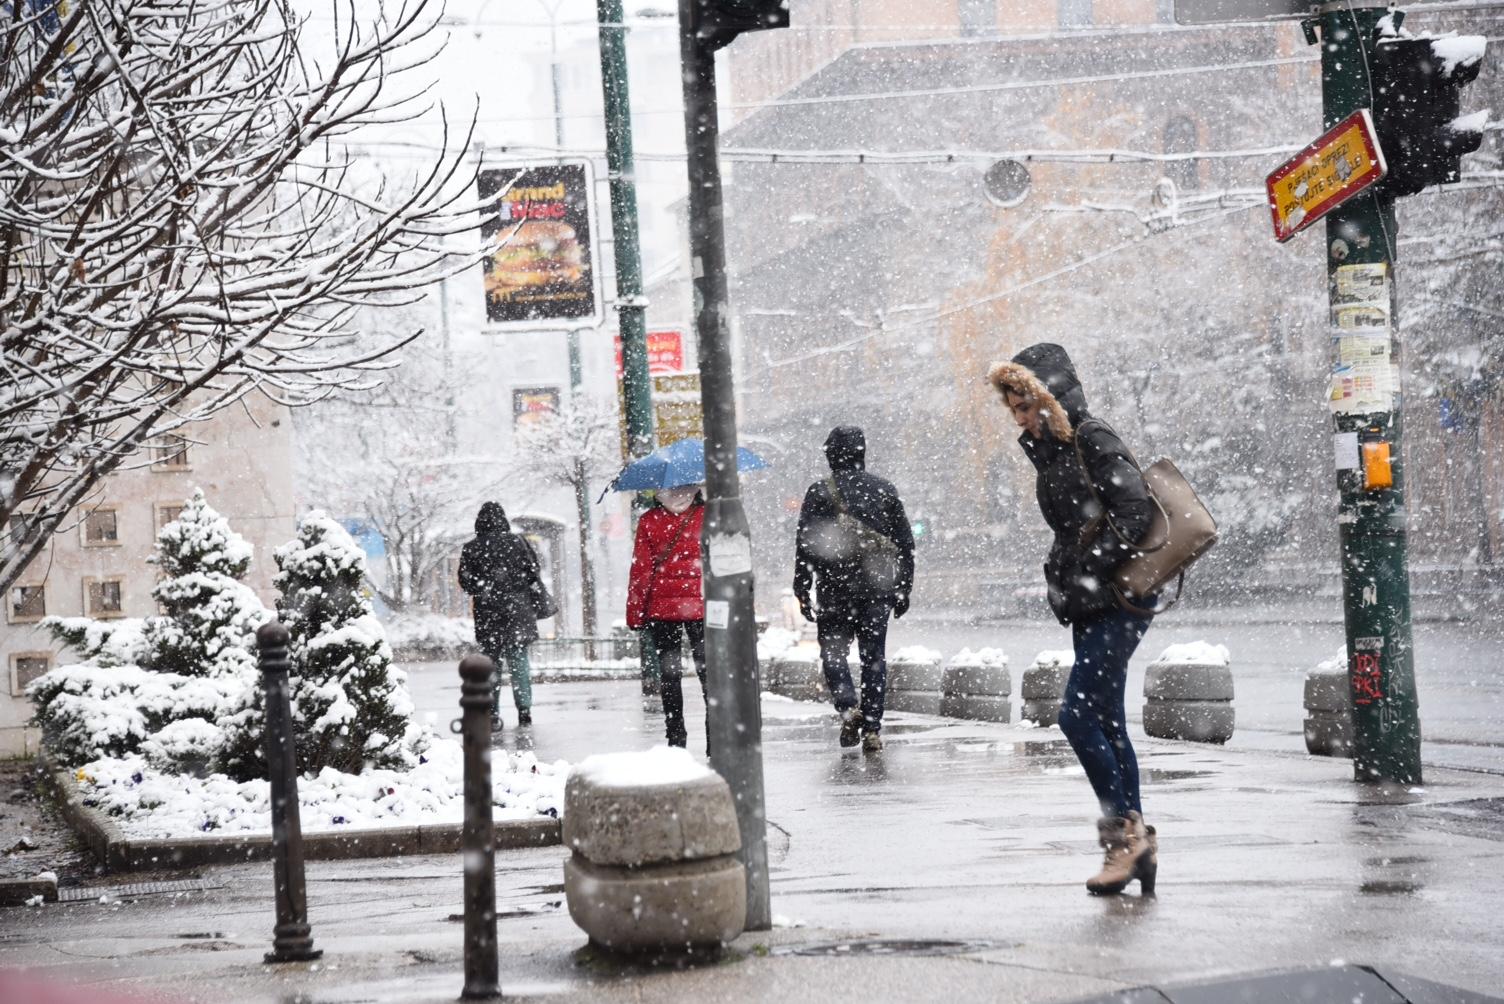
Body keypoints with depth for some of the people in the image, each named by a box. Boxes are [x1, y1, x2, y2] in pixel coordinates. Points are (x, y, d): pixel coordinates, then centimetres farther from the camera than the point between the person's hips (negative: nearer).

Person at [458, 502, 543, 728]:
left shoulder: (471, 549, -2)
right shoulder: (517, 542, -1)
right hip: (518, 608, 0)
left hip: (487, 614, 0)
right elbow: (533, 572, -1)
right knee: (519, 660, 7)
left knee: (491, 663, 7)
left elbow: (465, 582, -1)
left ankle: (492, 714, 3)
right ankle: (524, 710, 1)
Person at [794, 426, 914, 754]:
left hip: (835, 588, -2)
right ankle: (872, 727, 5)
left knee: (833, 651, 7)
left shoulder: (819, 492, -2)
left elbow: (805, 545, -4)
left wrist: (802, 592, 1)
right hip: (878, 588, 3)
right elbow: (906, 543, 9)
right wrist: (903, 589, 16)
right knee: (874, 656, 7)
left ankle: (848, 707, -15)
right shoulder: (885, 490, 7)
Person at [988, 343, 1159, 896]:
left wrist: (1086, 573, -18)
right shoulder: (1051, 450, 16)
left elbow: (1135, 513, -18)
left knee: (1078, 716, -13)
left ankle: (1124, 828, -4)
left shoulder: (1093, 440, -10)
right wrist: (1060, 578, 9)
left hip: (1116, 602, -9)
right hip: (1091, 607, 9)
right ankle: (1136, 841, 12)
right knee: (1106, 723, 8)